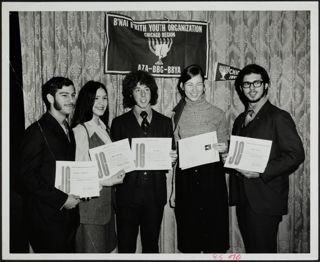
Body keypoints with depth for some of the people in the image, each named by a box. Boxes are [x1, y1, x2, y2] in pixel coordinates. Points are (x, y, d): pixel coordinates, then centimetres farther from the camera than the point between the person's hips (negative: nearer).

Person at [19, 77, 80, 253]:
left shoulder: (68, 131, 12)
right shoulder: (37, 132, -14)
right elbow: (27, 176, -17)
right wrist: (61, 200, -17)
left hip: (69, 211, 7)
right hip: (48, 219, -7)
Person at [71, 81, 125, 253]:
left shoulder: (103, 127, 12)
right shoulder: (80, 130, -14)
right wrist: (107, 181, -21)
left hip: (107, 198, 8)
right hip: (90, 198, -8)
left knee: (106, 246, 17)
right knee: (92, 248, 5)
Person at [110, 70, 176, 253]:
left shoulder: (165, 122, 10)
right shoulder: (120, 123, 4)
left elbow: (170, 155, 11)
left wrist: (173, 158, -10)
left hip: (155, 193, 2)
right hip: (128, 192, -1)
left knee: (151, 244, 12)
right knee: (126, 246, 5)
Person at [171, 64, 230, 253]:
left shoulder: (217, 114, 1)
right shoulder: (177, 115, 5)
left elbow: (226, 149, 9)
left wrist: (223, 149, -15)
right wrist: (174, 190, 6)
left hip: (212, 176, -1)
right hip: (185, 178, 1)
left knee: (215, 235, 5)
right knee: (188, 241, 10)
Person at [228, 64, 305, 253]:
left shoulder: (279, 117, -7)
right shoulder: (240, 120, 15)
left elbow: (296, 154, -13)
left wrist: (260, 172, -20)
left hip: (266, 200, -6)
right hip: (243, 198, 7)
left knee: (263, 250, 1)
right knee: (250, 248, 16)